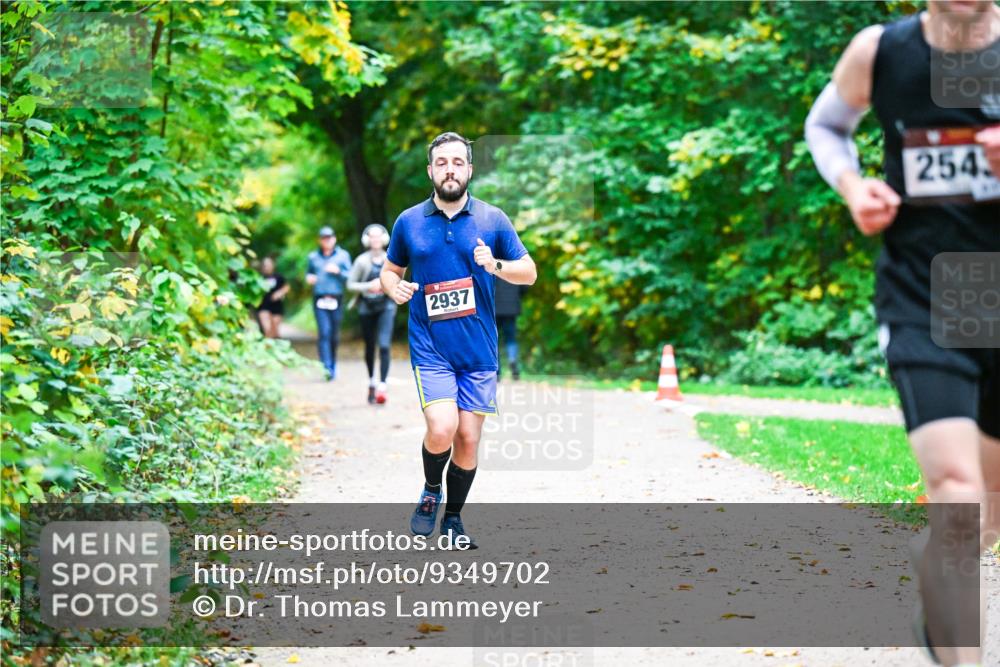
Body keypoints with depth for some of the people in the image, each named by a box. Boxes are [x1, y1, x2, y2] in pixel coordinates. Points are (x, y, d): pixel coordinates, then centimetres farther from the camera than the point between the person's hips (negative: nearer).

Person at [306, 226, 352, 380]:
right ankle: (326, 367, -18)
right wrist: (309, 278, 3)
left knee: (335, 334, 6)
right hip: (319, 299, 0)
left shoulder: (343, 255, 8)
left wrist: (338, 271, -12)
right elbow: (308, 273, 25)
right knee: (324, 333, -13)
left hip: (336, 299, 0)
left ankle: (333, 364, 25)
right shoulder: (313, 257, 13)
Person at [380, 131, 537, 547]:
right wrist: (395, 289, -6)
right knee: (442, 430, -19)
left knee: (468, 440, 3)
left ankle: (453, 518, 23)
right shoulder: (409, 222, 4)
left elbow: (529, 273, 7)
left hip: (479, 350, 1)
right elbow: (390, 269, 17)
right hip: (430, 346, -1)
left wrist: (496, 266, -13)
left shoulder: (492, 220, 3)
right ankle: (430, 491, 11)